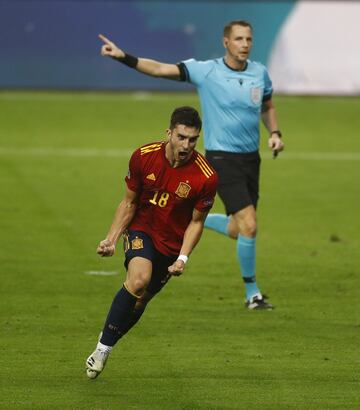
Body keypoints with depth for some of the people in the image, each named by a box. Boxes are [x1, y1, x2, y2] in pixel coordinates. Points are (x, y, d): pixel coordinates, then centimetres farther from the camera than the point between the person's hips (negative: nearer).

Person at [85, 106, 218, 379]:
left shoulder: (206, 178, -19)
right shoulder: (144, 157, -14)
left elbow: (196, 222, -5)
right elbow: (129, 202, 0)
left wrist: (182, 258, -15)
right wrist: (112, 239, -7)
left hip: (172, 244, 1)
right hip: (141, 230, -1)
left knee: (140, 300, 2)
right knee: (139, 279, -28)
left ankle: (106, 347, 25)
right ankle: (102, 347, -20)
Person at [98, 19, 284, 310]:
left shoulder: (260, 72, 4)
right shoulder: (206, 71, -10)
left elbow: (268, 106, 21)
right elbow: (160, 69, -14)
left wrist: (275, 133, 3)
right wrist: (123, 57, -25)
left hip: (251, 157, 6)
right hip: (222, 158, -6)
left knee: (239, 230, 9)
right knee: (249, 225, -16)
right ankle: (252, 293, 0)